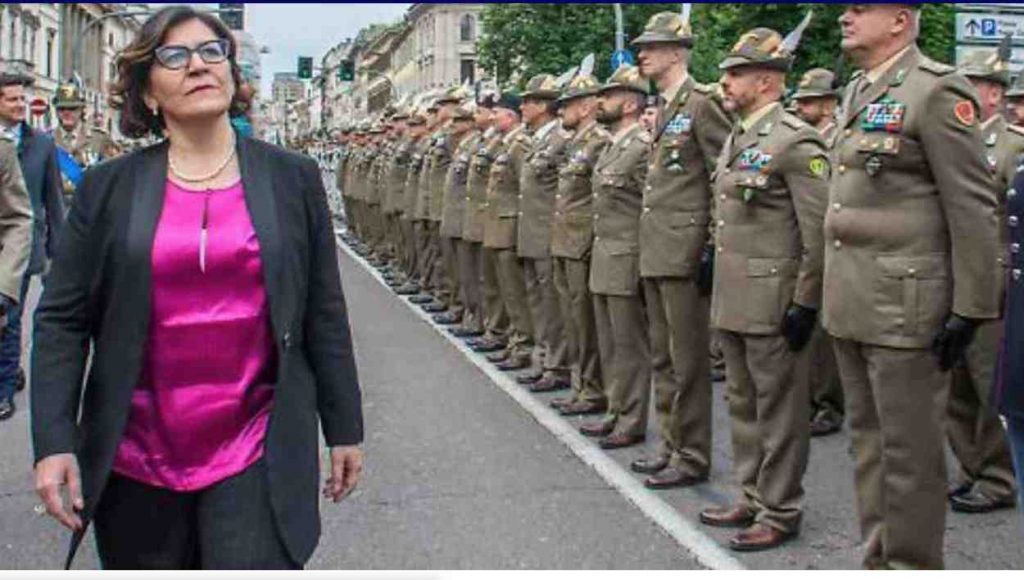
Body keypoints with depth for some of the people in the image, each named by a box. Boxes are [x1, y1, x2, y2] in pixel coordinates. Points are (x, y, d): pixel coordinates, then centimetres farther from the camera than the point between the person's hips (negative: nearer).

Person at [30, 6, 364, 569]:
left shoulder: (293, 179, 3)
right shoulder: (108, 188, 2)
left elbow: (324, 315, 5)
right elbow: (61, 320, 2)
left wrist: (343, 429, 6)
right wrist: (54, 442, -7)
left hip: (257, 458, -1)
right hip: (135, 460, 1)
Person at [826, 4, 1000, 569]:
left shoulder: (937, 90, -10)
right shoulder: (857, 91, 15)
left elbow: (974, 210, -13)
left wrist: (969, 309, -14)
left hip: (905, 306, -8)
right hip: (851, 304, 8)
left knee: (908, 450, 1)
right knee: (868, 439, 16)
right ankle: (877, 559, 29)